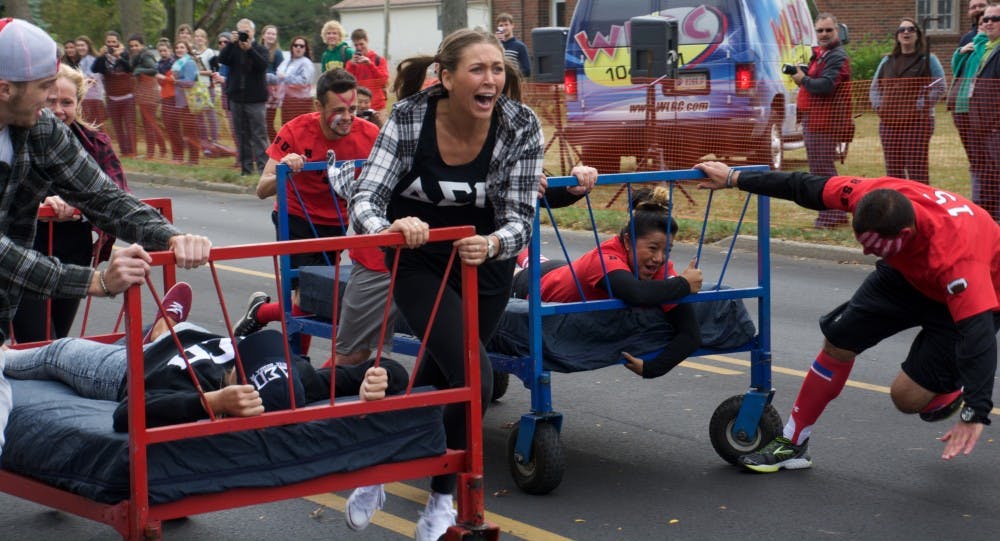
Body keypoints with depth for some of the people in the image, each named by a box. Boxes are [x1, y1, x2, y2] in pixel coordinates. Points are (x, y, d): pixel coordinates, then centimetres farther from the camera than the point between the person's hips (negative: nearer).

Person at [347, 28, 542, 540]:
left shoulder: (521, 125, -22)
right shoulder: (409, 116, -24)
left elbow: (519, 219, -21)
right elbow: (364, 201, -27)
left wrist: (492, 244, -44)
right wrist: (389, 227, -50)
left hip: (484, 262, 2)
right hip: (419, 260, -2)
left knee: (440, 373, 15)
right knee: (473, 378, -17)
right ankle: (442, 498, 8)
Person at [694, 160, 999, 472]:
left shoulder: (956, 257, -44)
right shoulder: (871, 197, -29)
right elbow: (805, 188, -14)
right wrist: (735, 179, -3)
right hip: (908, 273, 6)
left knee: (907, 396, -15)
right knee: (839, 339, 2)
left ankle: (951, 391, 19)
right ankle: (792, 445, 14)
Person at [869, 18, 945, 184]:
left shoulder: (928, 60, 3)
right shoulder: (887, 61, 18)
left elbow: (940, 87, -5)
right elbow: (875, 87, 21)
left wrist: (920, 107, -13)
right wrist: (878, 106, 3)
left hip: (917, 122, -5)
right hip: (889, 121, 5)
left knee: (916, 167, -8)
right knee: (892, 169, 7)